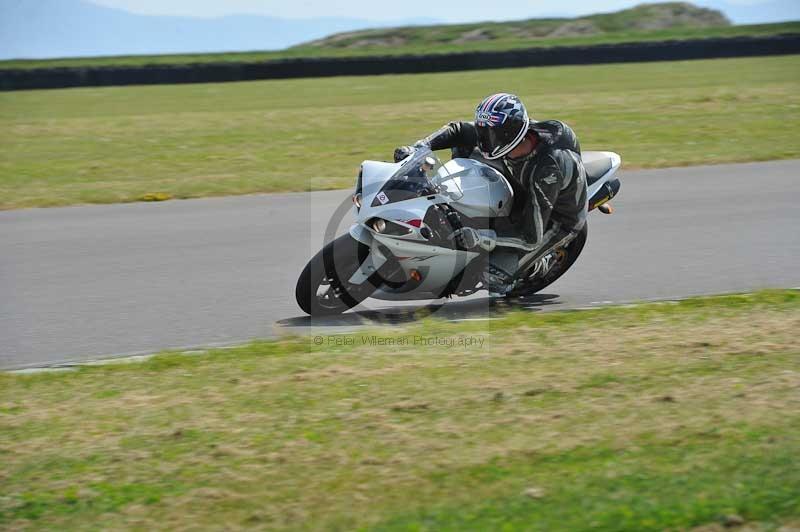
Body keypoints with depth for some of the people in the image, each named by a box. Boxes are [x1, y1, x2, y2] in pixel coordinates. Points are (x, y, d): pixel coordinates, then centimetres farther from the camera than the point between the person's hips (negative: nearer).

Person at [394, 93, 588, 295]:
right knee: (464, 146, -6)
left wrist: (481, 238, -47)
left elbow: (531, 237, -38)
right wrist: (417, 147, -25)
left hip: (555, 220, -7)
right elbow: (458, 131, -9)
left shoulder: (547, 171, -41)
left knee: (493, 273, -26)